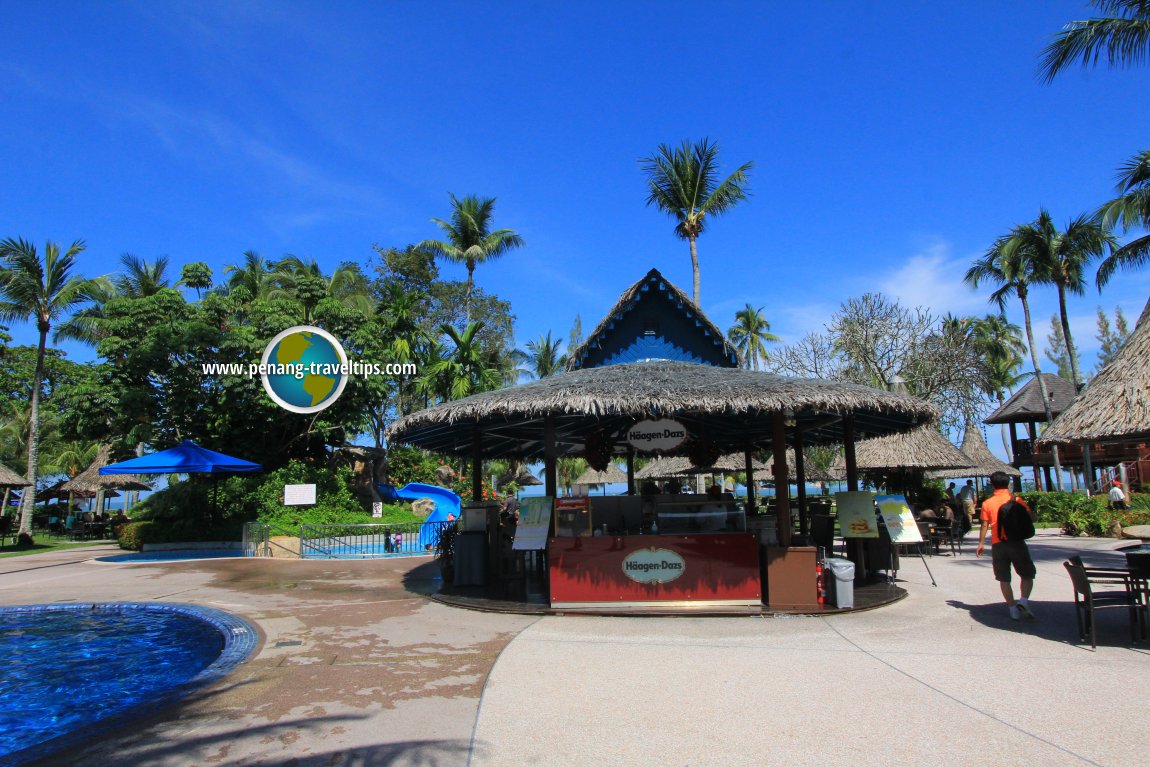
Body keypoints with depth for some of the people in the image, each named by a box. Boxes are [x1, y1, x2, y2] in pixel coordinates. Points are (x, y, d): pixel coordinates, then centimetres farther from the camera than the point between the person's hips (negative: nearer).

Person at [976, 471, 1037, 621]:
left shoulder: (987, 503, 4)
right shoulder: (1016, 500, 1)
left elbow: (985, 525, 2)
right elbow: (1032, 517, -4)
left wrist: (981, 543, 8)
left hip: (998, 544, 1)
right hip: (1016, 542, -1)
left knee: (1004, 579, 8)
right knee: (1027, 574, 11)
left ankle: (1013, 609, 7)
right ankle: (1023, 601, -9)